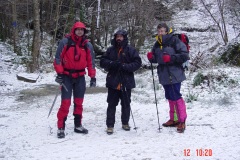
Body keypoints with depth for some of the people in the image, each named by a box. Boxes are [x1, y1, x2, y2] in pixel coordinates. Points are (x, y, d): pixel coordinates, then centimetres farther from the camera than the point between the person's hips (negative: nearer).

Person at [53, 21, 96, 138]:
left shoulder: (86, 45, 5)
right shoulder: (65, 42, -5)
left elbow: (90, 61, 10)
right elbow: (58, 58, -5)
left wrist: (92, 76, 5)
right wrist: (59, 73, -11)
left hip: (80, 77, 4)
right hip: (67, 76, -4)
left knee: (79, 102, 11)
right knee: (65, 102, -8)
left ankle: (78, 125, 23)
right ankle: (61, 128, 1)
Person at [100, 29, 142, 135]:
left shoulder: (130, 50, 1)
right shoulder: (110, 50, 8)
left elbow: (137, 63, -4)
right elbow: (102, 62, 7)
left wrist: (125, 66, -18)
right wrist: (111, 63, -13)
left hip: (126, 82, -1)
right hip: (113, 81, 1)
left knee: (126, 104, 10)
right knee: (111, 104, 2)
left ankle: (125, 123, 26)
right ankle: (110, 125, 8)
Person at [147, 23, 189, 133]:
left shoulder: (174, 41, -9)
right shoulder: (157, 44, 13)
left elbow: (185, 56, -13)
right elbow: (156, 59, 21)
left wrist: (171, 58, -21)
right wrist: (151, 57, -1)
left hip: (174, 75, -7)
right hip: (164, 75, 7)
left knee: (176, 97, -9)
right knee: (170, 97, 13)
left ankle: (182, 121, -1)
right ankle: (173, 119, 23)